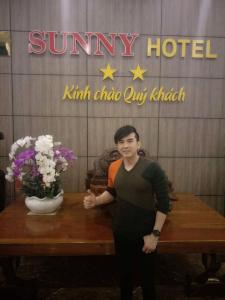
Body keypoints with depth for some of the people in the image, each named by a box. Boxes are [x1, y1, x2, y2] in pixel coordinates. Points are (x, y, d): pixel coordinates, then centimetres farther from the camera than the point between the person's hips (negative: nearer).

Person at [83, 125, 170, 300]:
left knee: (147, 277, 16)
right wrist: (96, 201, -6)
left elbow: (164, 203, -14)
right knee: (124, 273, 25)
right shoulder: (113, 167, -3)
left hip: (145, 234, -4)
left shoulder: (152, 168, -18)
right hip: (121, 232, 5)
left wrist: (155, 234, -15)